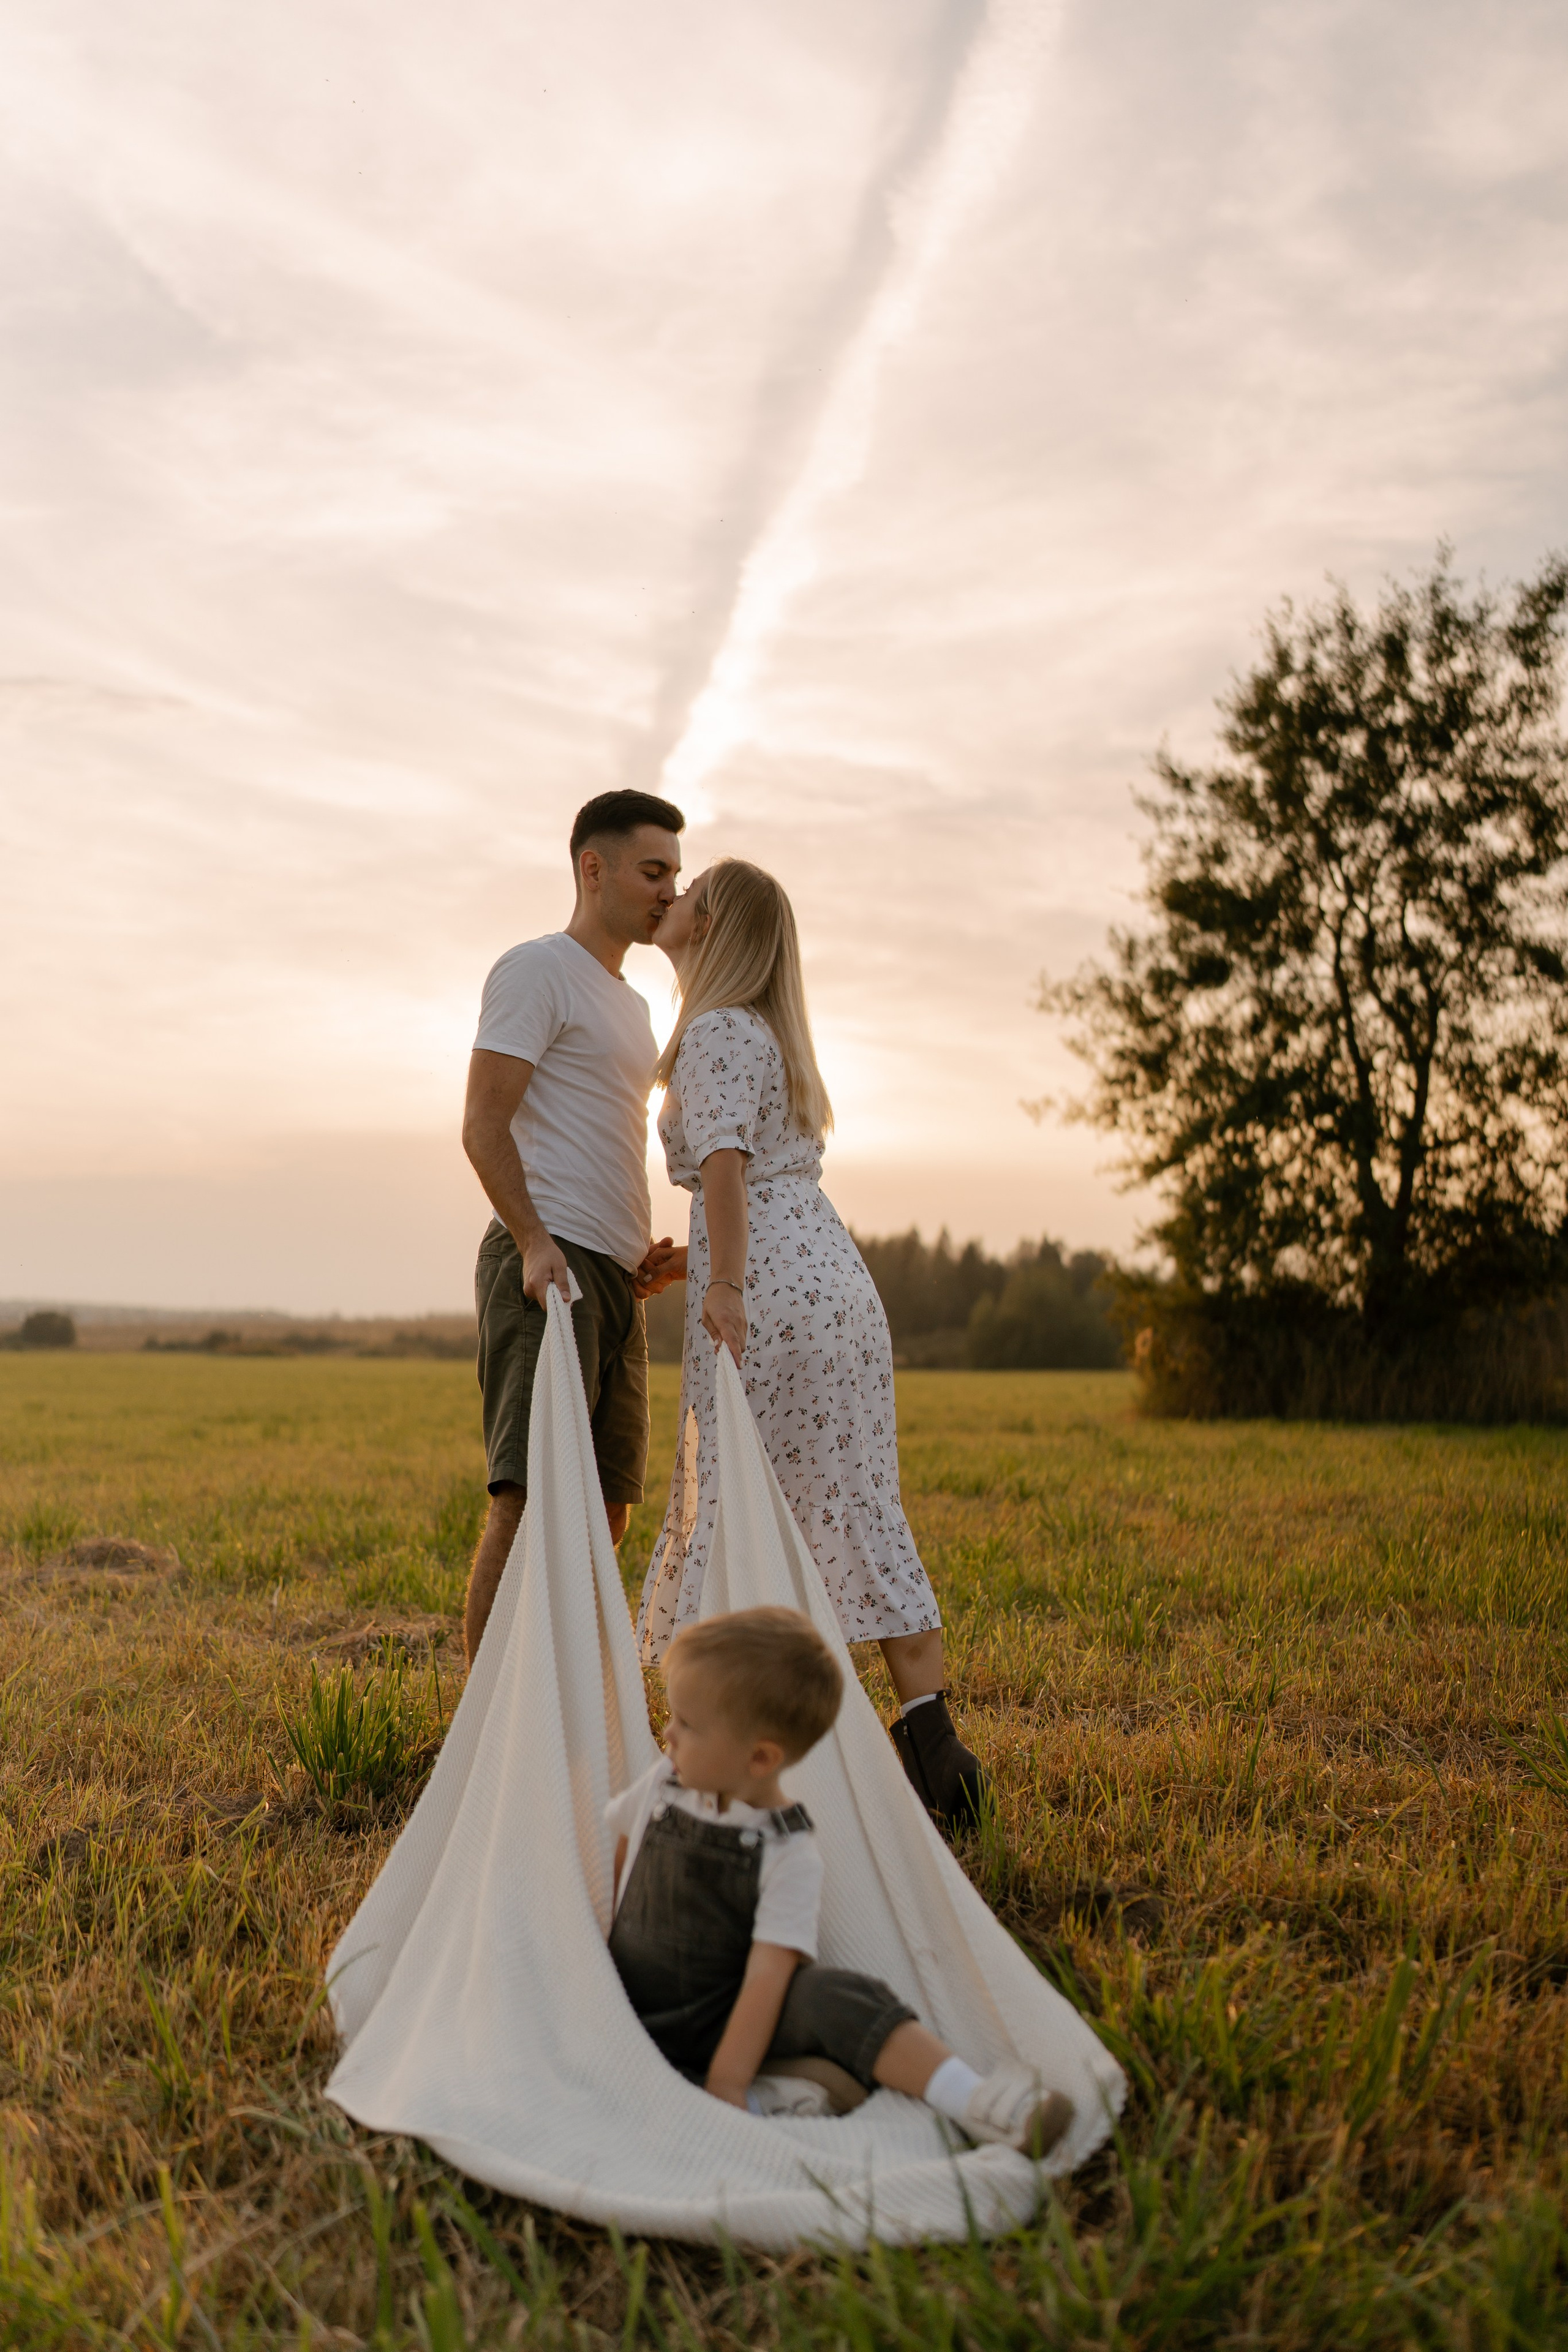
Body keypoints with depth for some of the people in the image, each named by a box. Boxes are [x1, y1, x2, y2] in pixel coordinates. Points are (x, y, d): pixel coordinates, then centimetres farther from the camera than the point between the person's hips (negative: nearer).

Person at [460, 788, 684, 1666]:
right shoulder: (537, 970, -2)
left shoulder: (629, 1003, 25)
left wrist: (642, 1246, 12)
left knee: (605, 1512, 8)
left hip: (615, 1278, 9)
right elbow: (484, 1124, -11)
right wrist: (535, 1243, -23)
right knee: (530, 1497, -15)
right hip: (548, 1266, -9)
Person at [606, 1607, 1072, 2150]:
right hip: (636, 2018, 3)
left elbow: (766, 1975, -18)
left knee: (828, 1996, -30)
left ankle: (974, 2104, -29)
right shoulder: (663, 1785, -1)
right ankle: (762, 2098, -26)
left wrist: (727, 2082, -26)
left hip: (724, 2020, -3)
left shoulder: (788, 1854, -13)